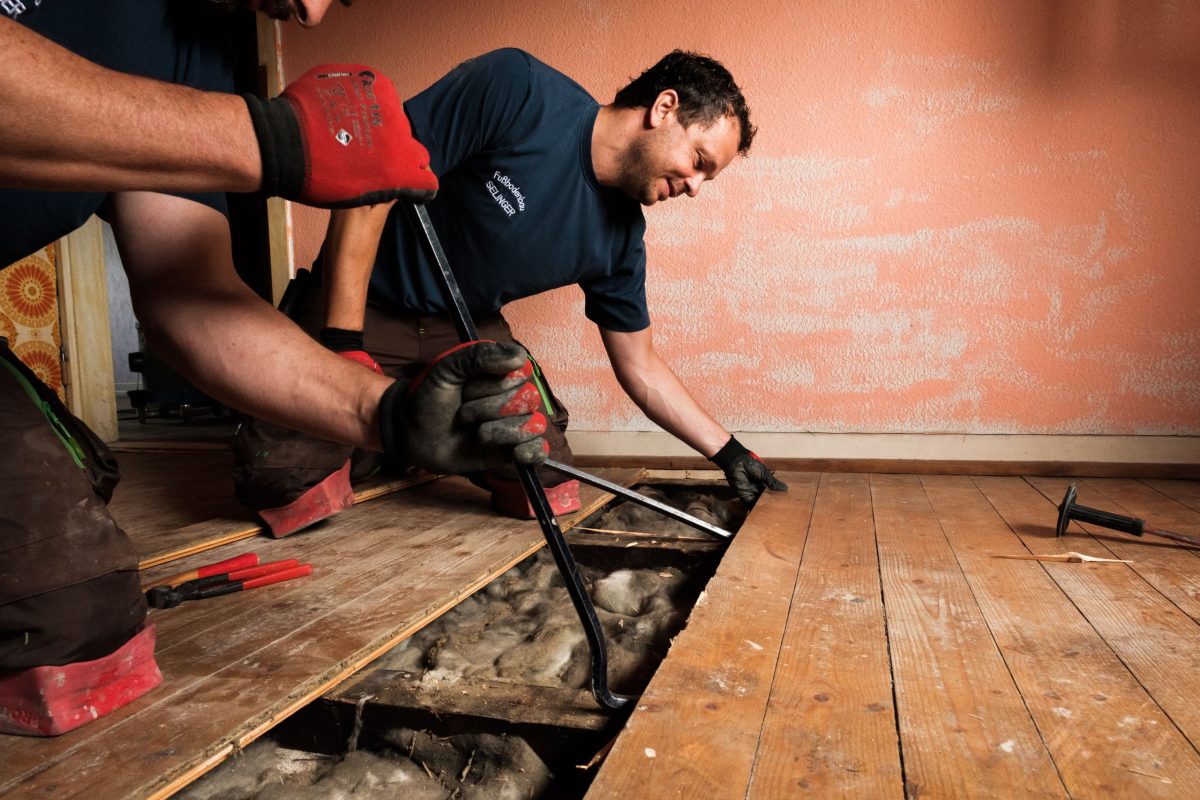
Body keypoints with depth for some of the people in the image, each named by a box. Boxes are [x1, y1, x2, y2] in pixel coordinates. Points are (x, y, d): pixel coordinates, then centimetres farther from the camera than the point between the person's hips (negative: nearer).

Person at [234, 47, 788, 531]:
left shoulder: (620, 238, -7)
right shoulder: (516, 89, -25)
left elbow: (639, 365, 4)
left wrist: (728, 452, 4)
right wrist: (342, 342, -28)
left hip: (468, 329, 5)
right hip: (364, 305, -4)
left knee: (552, 492, -8)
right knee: (275, 476, -19)